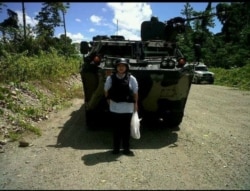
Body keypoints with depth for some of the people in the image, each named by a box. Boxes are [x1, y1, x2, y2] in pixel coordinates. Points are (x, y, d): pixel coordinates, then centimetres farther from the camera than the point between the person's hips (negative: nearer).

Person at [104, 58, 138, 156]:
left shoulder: (131, 79, -6)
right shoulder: (110, 78, -4)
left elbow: (135, 93, 2)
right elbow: (106, 91, 10)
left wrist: (135, 104, 3)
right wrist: (109, 100, 6)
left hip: (127, 109, 0)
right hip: (114, 108, 1)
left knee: (126, 129, 10)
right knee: (116, 129, 11)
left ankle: (126, 148, 24)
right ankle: (116, 148, 26)